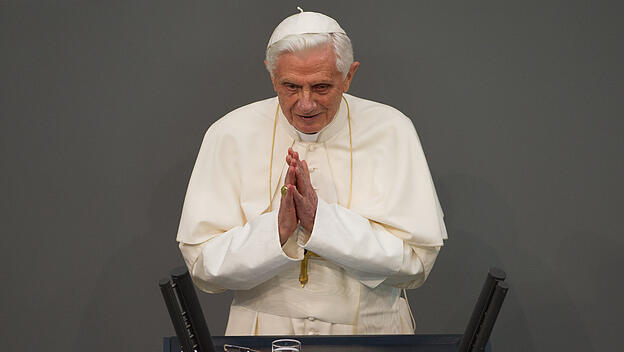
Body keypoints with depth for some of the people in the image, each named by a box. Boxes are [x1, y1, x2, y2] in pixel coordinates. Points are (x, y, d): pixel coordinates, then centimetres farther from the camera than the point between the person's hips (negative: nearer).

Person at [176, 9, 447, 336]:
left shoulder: (391, 132, -2)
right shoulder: (230, 135, -1)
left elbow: (416, 262, -8)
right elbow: (203, 267, -4)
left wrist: (321, 220, -16)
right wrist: (277, 231, -18)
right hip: (264, 331, 0)